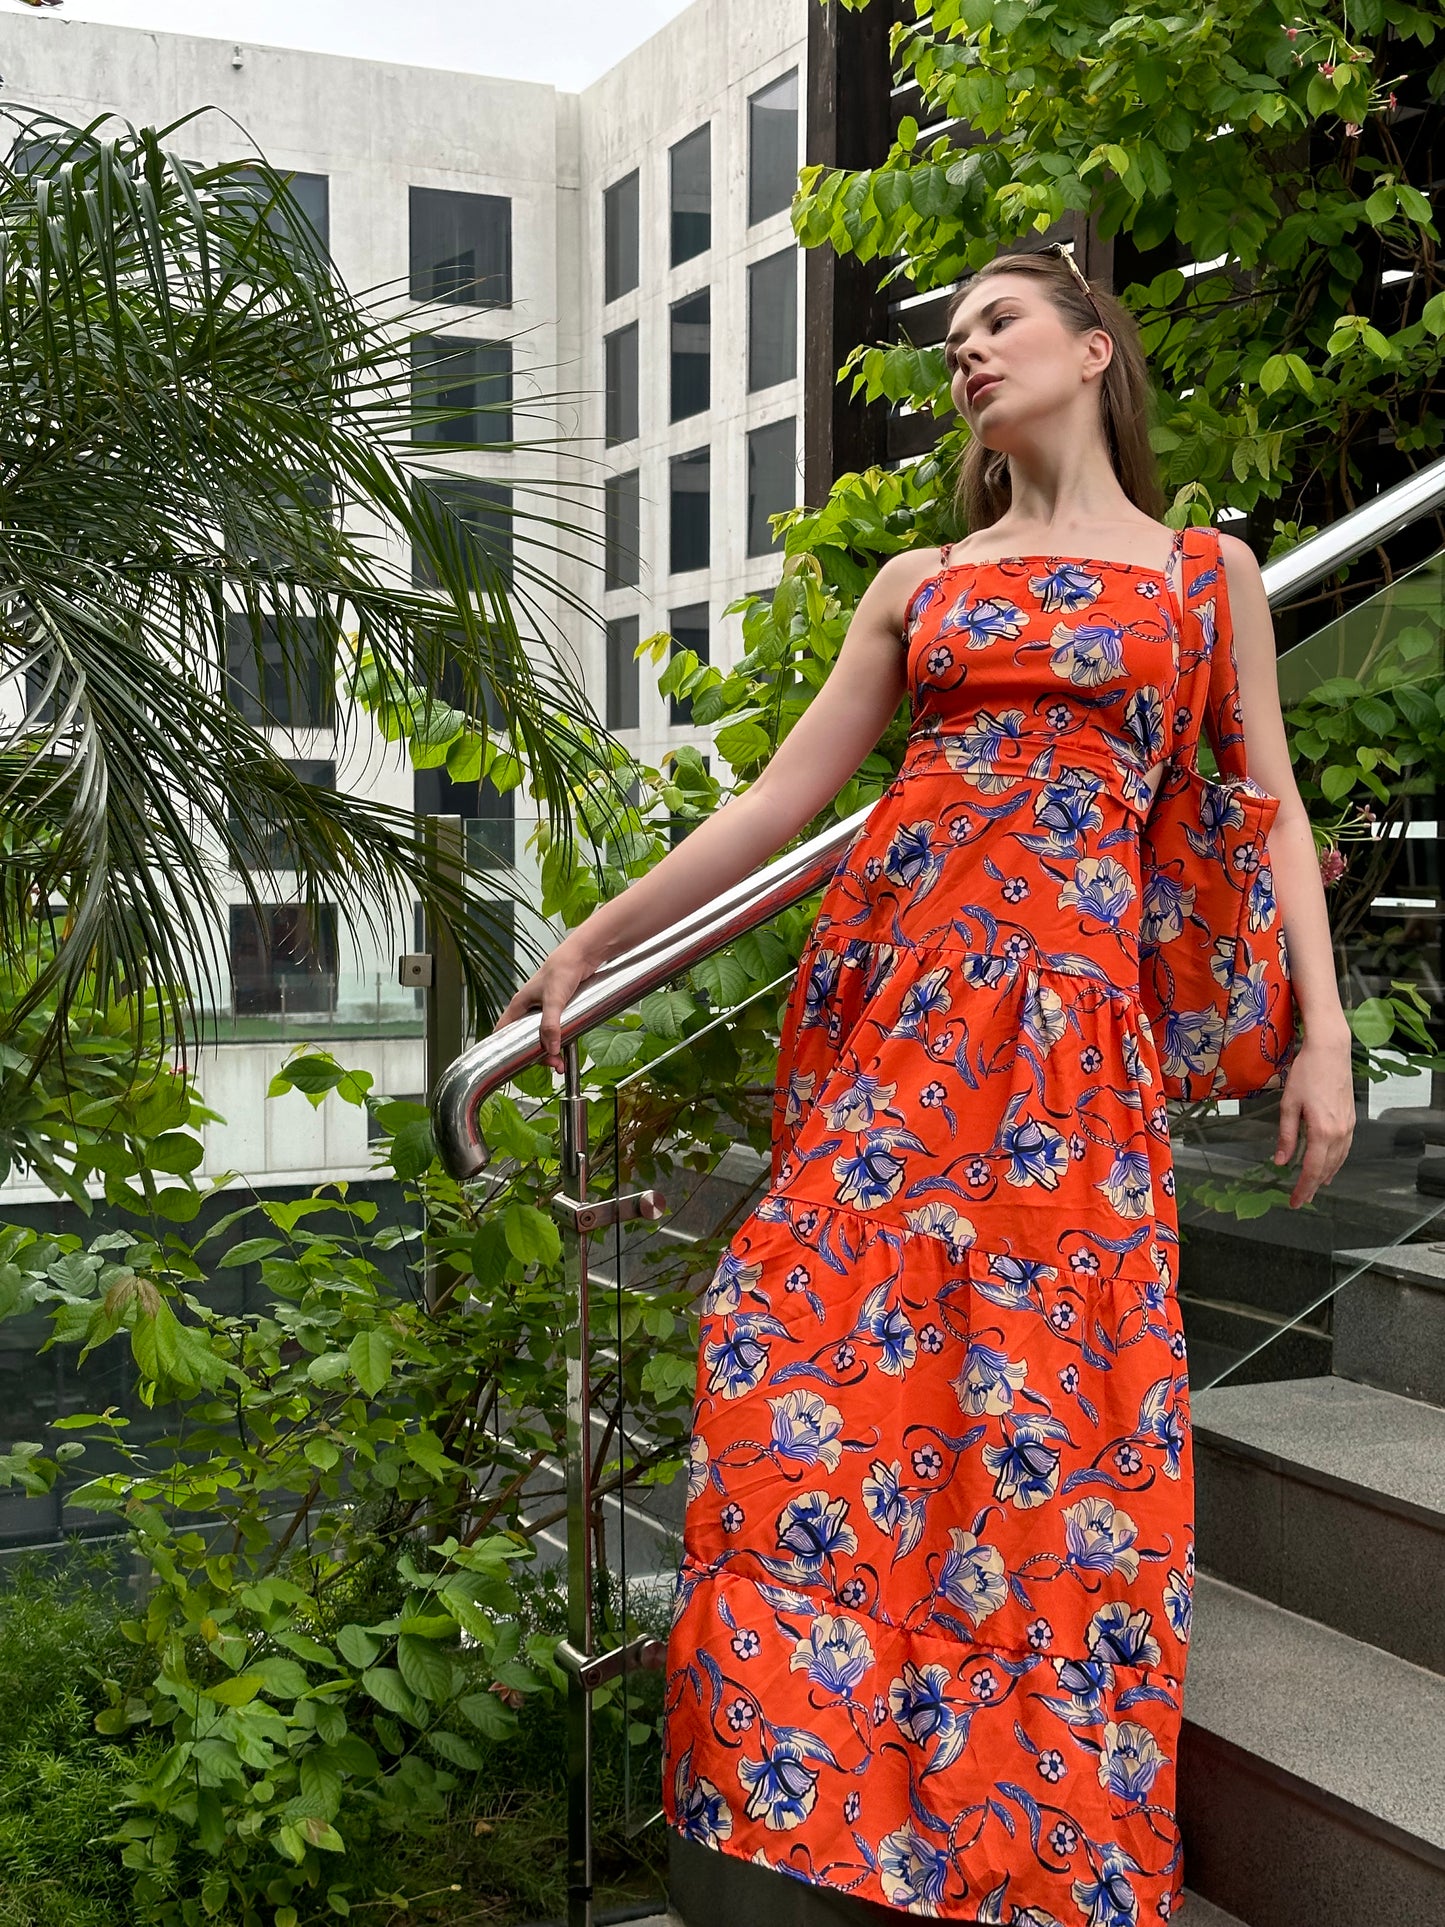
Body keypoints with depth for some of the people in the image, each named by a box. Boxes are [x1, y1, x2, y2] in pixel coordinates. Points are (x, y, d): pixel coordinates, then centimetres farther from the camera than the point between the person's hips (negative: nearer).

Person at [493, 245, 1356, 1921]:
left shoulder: (1209, 573, 13)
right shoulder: (920, 581, 17)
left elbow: (1273, 816, 10)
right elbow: (780, 799, 14)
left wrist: (1323, 1032, -2)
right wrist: (594, 941, 12)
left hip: (1067, 1003, -2)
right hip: (886, 973, 3)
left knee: (1050, 1397, -5)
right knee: (829, 1345, -6)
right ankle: (854, 1784, 9)